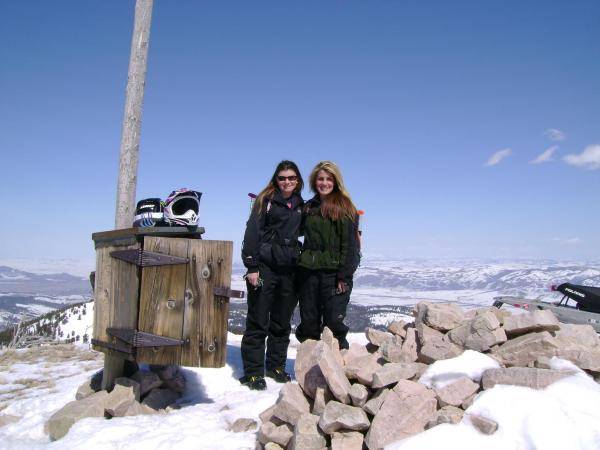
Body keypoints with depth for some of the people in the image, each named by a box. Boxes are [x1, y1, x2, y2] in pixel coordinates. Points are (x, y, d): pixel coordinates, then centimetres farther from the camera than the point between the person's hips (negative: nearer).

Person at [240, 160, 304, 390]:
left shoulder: (300, 205, 14)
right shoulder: (266, 200, 0)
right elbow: (252, 233, -6)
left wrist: (299, 269, 11)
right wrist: (251, 266, -14)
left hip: (288, 269, 5)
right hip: (264, 267, -5)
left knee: (282, 322, 11)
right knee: (258, 321, -1)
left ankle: (276, 366, 25)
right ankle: (253, 371, 7)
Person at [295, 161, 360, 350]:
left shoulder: (344, 207, -2)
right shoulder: (309, 207, 14)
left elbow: (350, 244, -8)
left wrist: (344, 276, -13)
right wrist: (303, 262, 9)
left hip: (334, 272, -5)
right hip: (309, 271, 5)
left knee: (333, 322, -6)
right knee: (308, 324, 8)